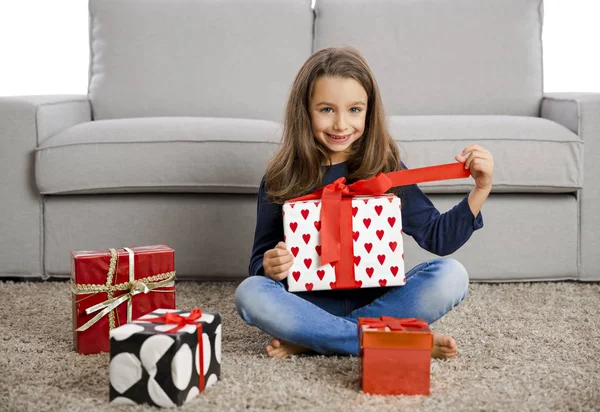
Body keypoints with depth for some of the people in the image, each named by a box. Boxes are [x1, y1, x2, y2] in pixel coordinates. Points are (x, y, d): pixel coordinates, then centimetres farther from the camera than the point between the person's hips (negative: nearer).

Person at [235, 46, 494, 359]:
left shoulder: (386, 169, -1)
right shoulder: (281, 179, -2)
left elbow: (437, 237, 1)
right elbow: (261, 259, 2)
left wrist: (481, 190, -12)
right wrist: (269, 266, -22)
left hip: (376, 300, 1)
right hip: (314, 302, 0)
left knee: (451, 275, -24)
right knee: (250, 293, -29)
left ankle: (311, 339, -22)